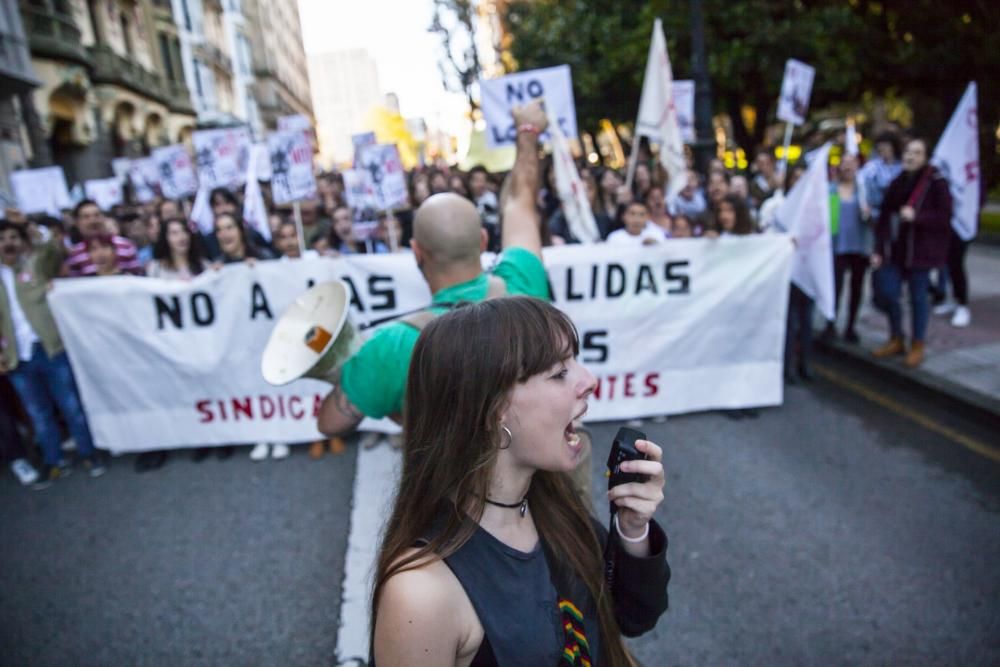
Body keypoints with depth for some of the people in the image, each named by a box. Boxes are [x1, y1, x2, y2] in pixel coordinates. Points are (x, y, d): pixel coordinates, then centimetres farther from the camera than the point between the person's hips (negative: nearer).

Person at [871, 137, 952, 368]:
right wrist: (878, 250, 3)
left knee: (918, 297, 4)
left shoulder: (936, 182, -8)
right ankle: (896, 340, 27)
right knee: (886, 293, 5)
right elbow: (884, 217, 7)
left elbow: (944, 218, -11)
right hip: (894, 249, 5)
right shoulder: (897, 183, 9)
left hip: (920, 251, -5)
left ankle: (917, 346, 20)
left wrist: (916, 216, -22)